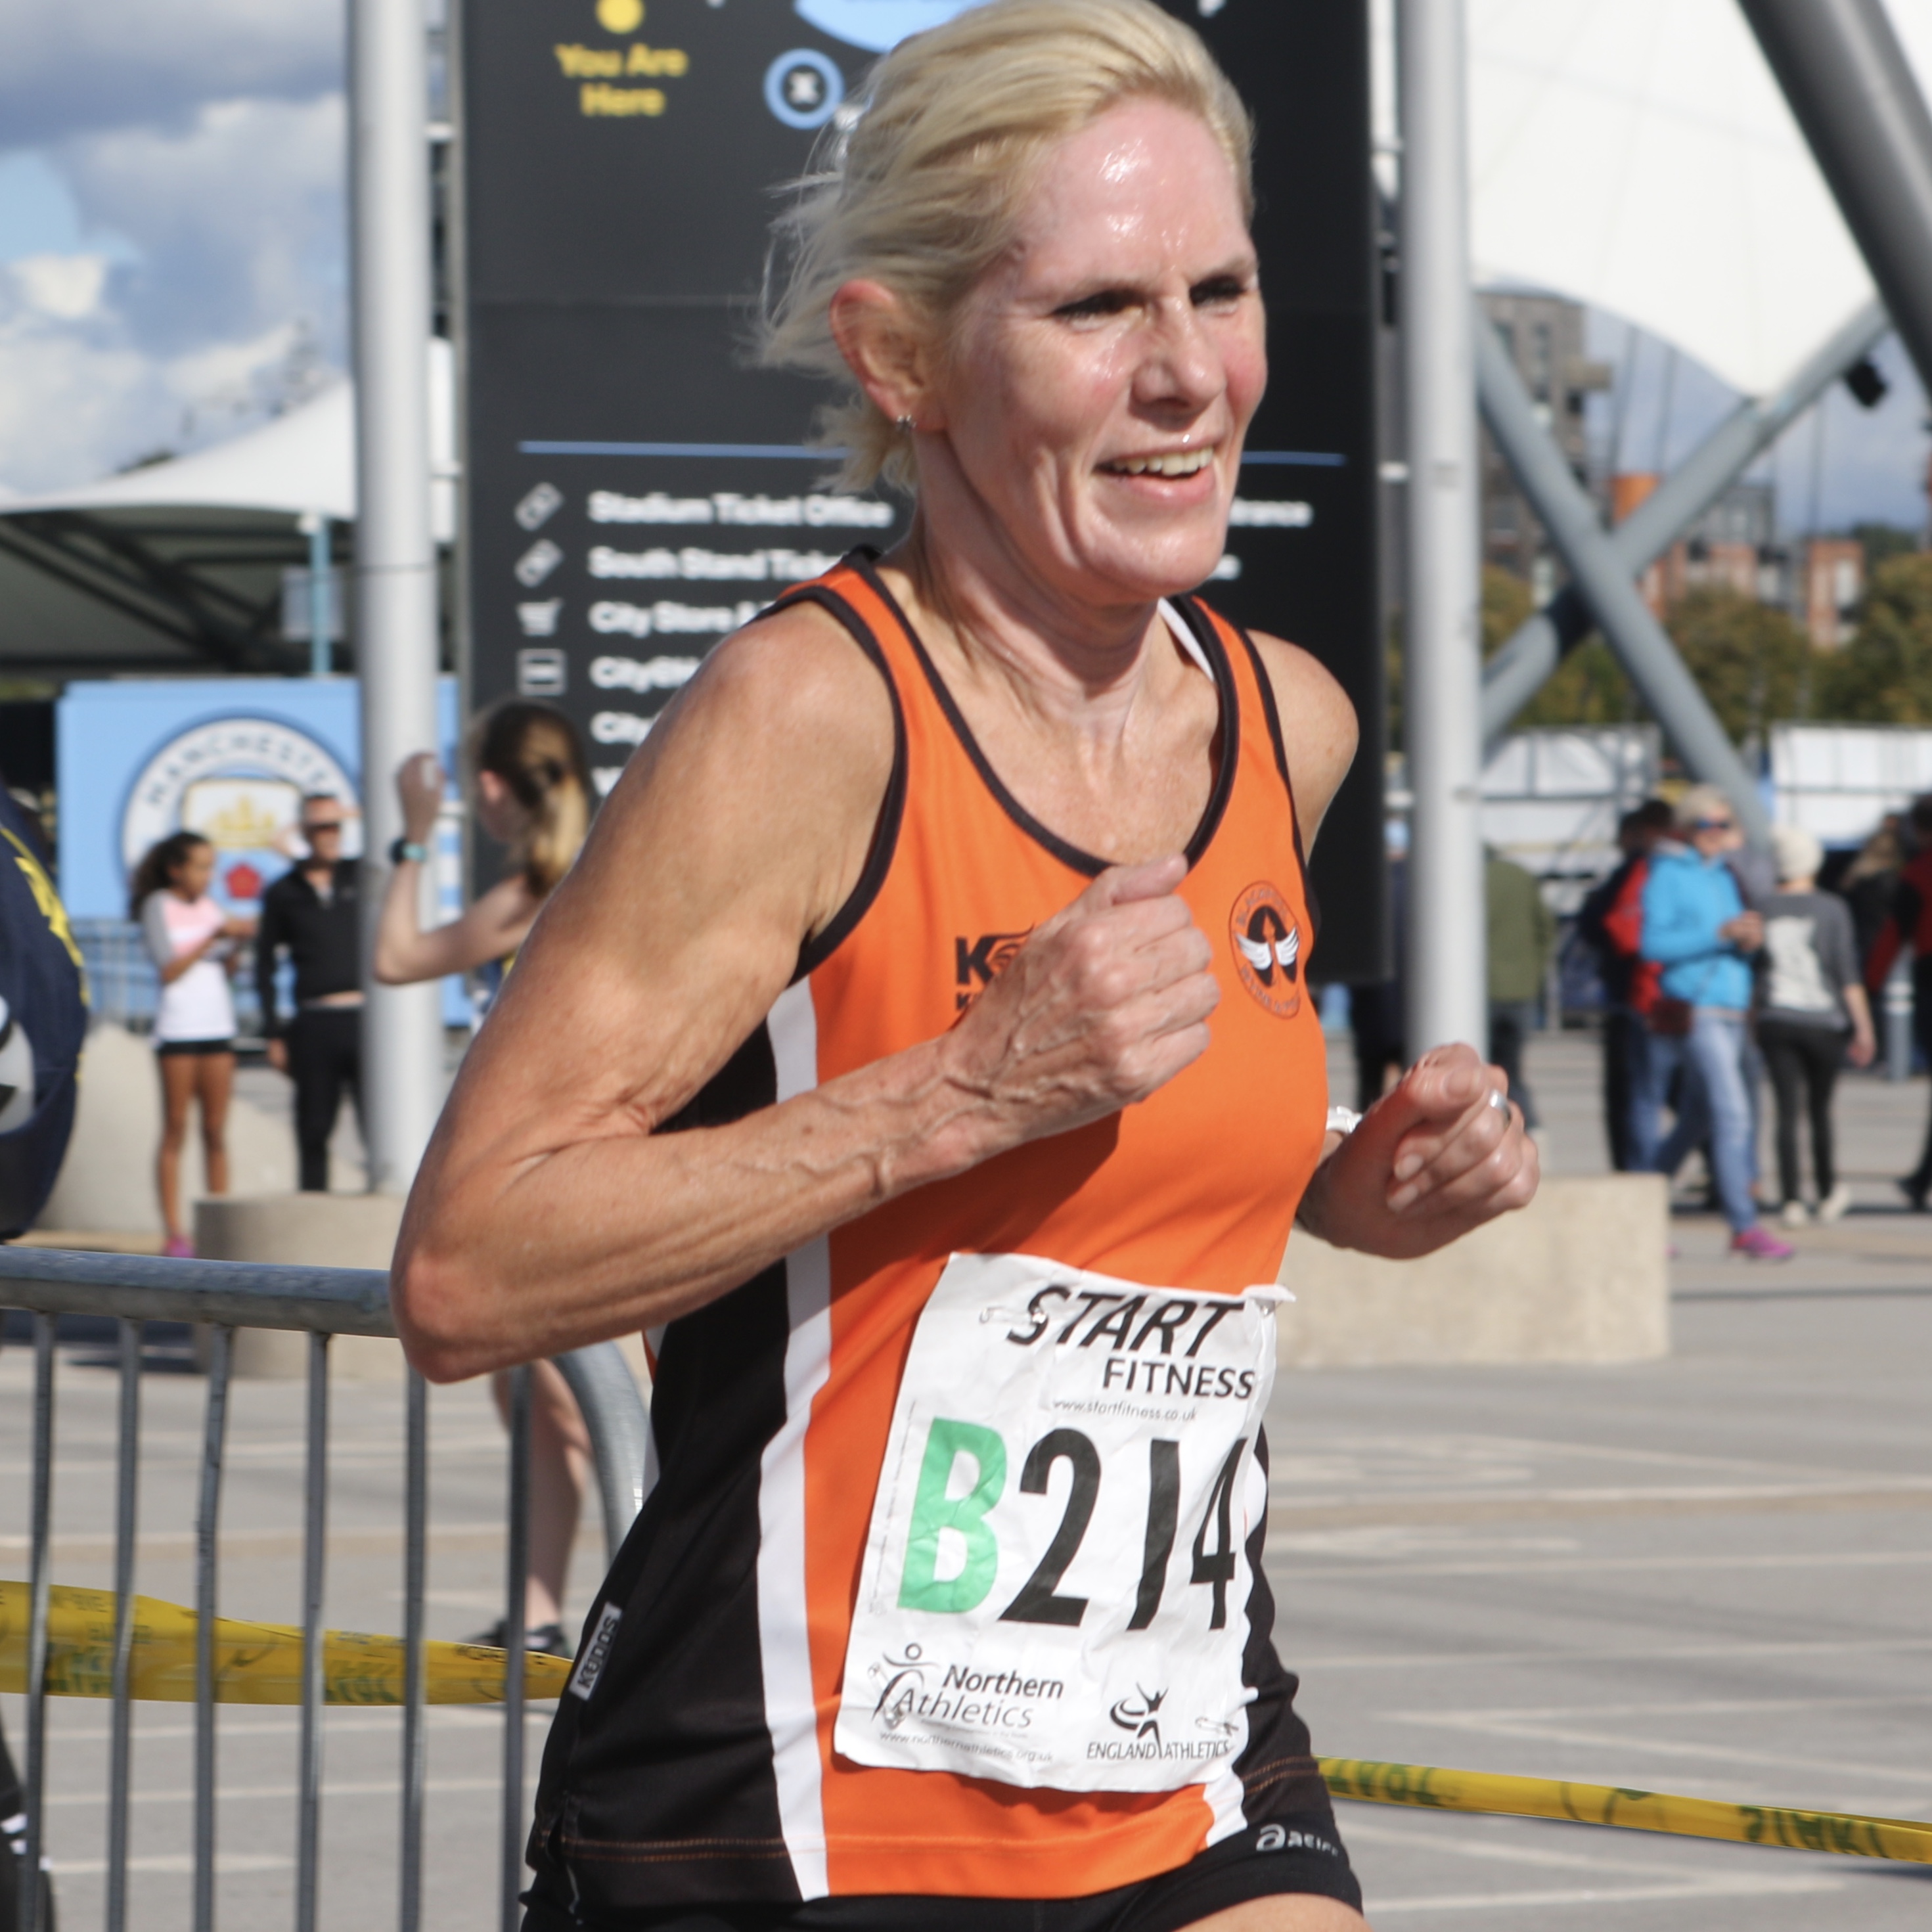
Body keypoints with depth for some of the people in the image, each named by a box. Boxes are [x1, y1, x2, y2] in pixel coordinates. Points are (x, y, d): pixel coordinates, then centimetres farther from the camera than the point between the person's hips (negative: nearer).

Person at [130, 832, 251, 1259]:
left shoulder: (211, 907, 14)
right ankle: (175, 1234, -4)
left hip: (218, 1027, 5)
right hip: (178, 1027, -5)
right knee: (175, 1131, -3)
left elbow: (227, 973, 12)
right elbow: (169, 970, -10)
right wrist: (214, 935, -13)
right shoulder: (158, 907, -1)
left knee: (216, 1131, 3)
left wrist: (237, 942, -7)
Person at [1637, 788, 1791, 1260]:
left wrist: (1749, 940, -2)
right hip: (1695, 1010, -8)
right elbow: (1654, 943, -16)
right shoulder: (1667, 875, -6)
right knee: (1732, 1113, -16)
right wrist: (1720, 934, -23)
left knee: (1696, 1123, 12)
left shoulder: (1724, 876, 18)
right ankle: (1744, 1226, -17)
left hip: (1730, 1012, 8)